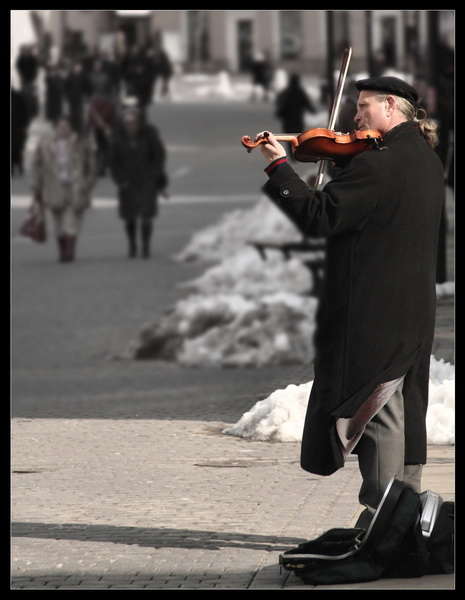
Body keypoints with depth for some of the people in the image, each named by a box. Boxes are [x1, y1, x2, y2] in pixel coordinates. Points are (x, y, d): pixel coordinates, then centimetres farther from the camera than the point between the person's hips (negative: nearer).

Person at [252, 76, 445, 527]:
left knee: (374, 412, -5)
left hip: (375, 315, -9)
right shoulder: (427, 161, 11)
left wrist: (279, 166, -14)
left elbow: (317, 217, -21)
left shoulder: (376, 164, -19)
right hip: (415, 315, 9)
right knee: (403, 413, 14)